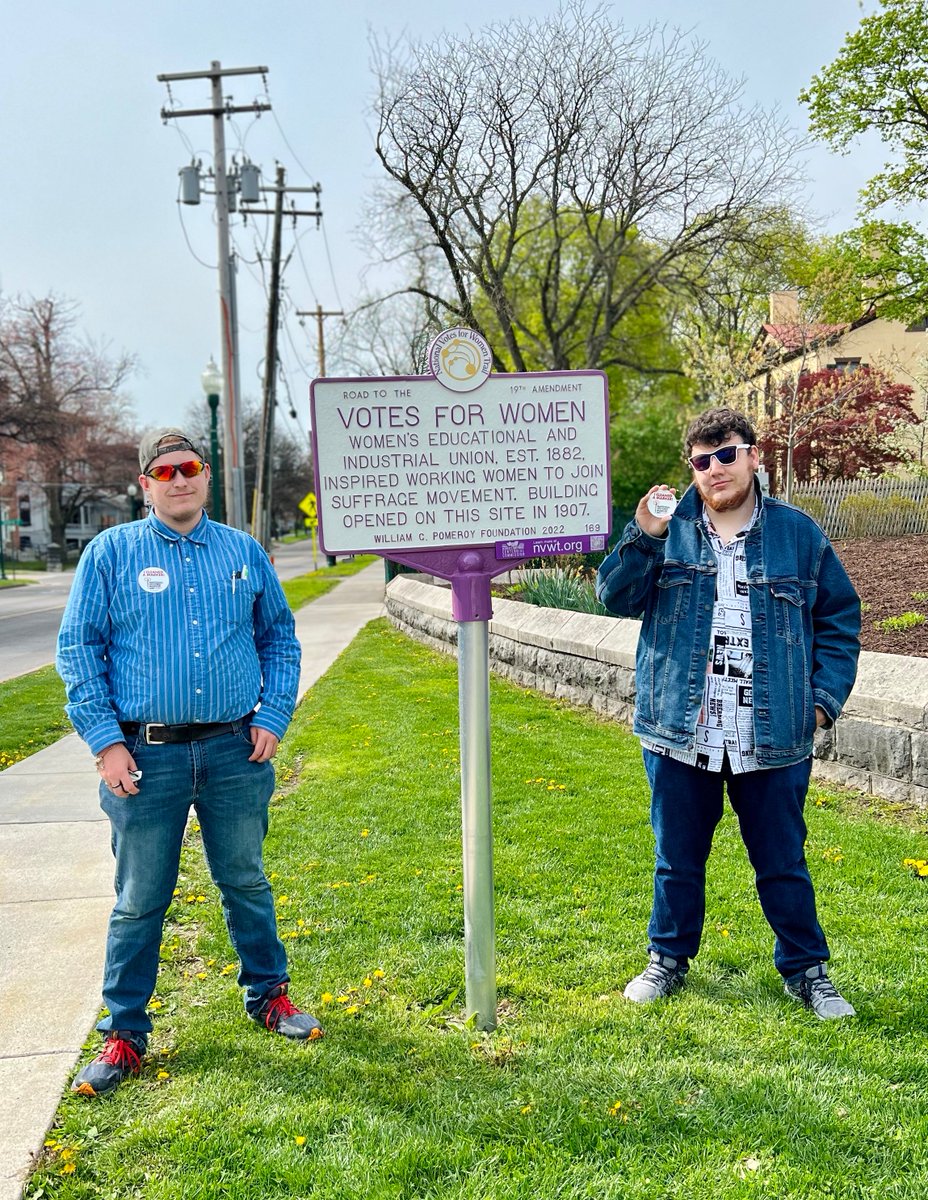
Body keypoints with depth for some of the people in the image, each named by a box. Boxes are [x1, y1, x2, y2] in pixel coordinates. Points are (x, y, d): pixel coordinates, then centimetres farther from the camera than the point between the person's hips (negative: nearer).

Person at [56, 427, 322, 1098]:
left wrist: (273, 717, 2)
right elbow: (78, 649, -1)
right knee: (140, 899, 6)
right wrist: (106, 742, -9)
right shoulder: (111, 552, 1)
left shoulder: (244, 552, 8)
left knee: (246, 882, 15)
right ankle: (125, 1034, 21)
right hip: (147, 756, -2)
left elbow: (280, 637, 14)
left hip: (235, 750, 2)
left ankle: (268, 996, 33)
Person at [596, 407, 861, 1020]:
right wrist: (644, 537, -21)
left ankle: (806, 969, 29)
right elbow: (617, 597, -6)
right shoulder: (671, 531, 2)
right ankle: (669, 959, 33)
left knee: (783, 862, 11)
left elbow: (840, 620, 8)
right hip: (680, 736, 1)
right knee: (678, 859, 15)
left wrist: (824, 698, -2)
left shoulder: (799, 534, 3)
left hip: (773, 739, 0)